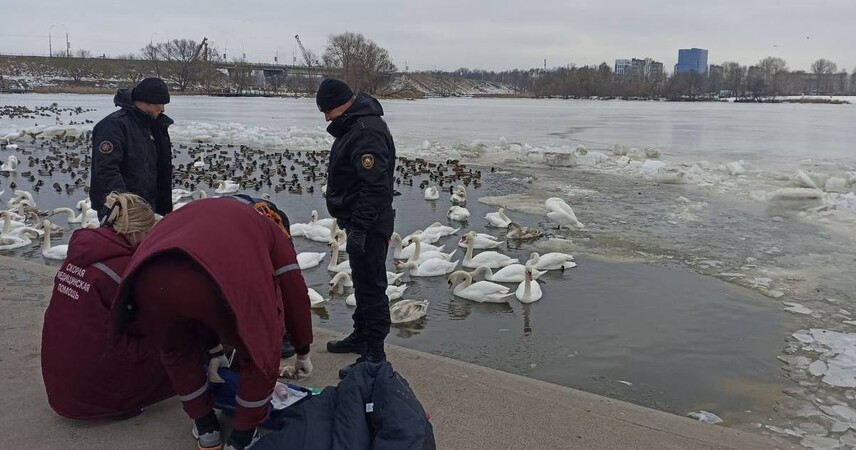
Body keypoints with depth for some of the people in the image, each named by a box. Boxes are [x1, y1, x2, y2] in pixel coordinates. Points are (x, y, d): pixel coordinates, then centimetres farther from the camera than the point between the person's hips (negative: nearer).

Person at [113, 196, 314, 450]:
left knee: (177, 351, 36)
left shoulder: (200, 212, 46)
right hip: (219, 281, -5)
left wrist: (213, 350, 61)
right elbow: (294, 294, 33)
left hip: (150, 279, 5)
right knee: (260, 354, 24)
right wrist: (303, 353, 47)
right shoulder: (272, 229, 33)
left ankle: (205, 429, 44)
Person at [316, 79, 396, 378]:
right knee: (362, 282, 21)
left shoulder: (367, 131, -22)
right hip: (359, 221, 11)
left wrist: (359, 228, -26)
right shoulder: (353, 125, 13)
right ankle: (361, 336, 35)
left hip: (369, 224, -11)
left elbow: (375, 186, -28)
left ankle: (374, 353, 2)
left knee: (371, 286, -5)